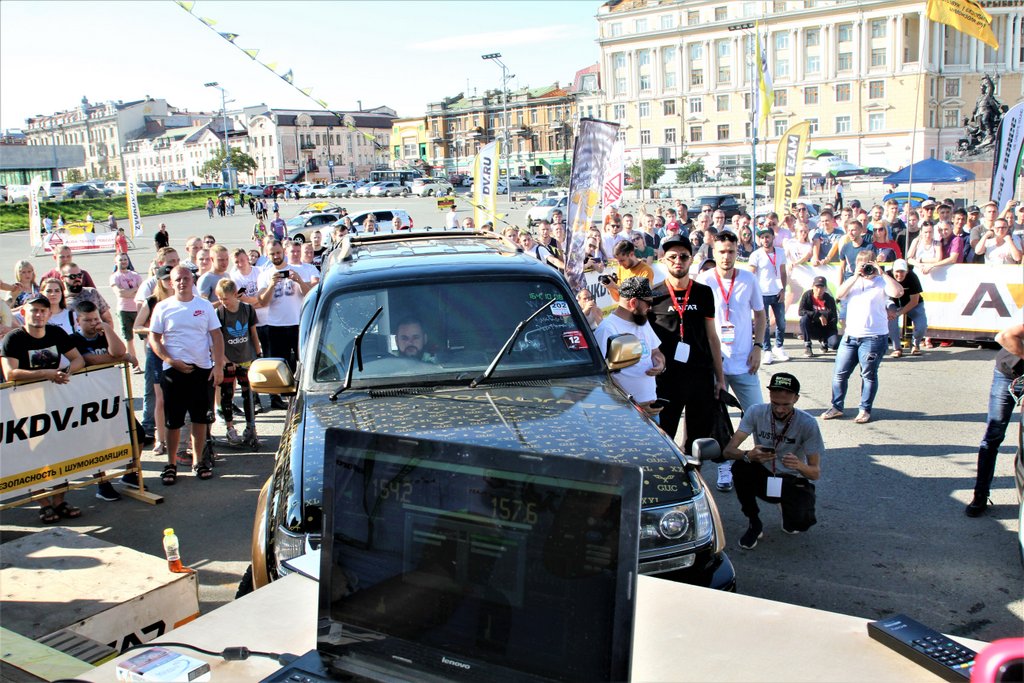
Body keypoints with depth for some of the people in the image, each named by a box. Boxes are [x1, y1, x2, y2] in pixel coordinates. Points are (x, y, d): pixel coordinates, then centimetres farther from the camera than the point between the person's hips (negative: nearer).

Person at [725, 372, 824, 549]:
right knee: (740, 467, -31)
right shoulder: (756, 413, -14)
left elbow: (816, 473, -14)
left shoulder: (807, 424, -16)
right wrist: (748, 456, -43)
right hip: (763, 477, 1)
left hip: (793, 482, 0)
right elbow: (728, 450, -21)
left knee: (798, 524, -28)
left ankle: (790, 510, 14)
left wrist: (800, 466, -38)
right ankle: (754, 524, -8)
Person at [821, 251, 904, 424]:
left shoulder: (881, 282, -2)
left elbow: (898, 293, -20)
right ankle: (836, 407, 17)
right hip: (850, 336, 4)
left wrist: (883, 273, -17)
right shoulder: (852, 281, 12)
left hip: (873, 338, -4)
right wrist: (855, 276, -11)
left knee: (869, 375, 5)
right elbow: (839, 295, -5)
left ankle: (865, 410, 15)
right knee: (839, 373, 6)